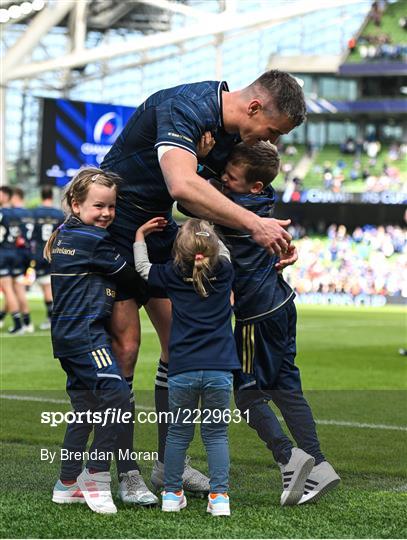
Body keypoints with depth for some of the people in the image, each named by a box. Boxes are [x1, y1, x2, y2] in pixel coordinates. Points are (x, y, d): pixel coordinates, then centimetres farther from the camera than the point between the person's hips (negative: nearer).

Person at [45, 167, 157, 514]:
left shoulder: (65, 236, 16)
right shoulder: (91, 239, -12)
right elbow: (127, 275, -3)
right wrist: (146, 294, 14)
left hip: (69, 333, 10)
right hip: (85, 333, -10)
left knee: (86, 408, 13)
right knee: (116, 394, -16)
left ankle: (68, 484, 18)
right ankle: (96, 475, -12)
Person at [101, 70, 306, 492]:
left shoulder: (233, 131, -1)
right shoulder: (185, 108, -29)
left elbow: (236, 193, 9)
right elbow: (183, 187, -45)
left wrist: (274, 237, -9)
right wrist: (253, 223, -42)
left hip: (158, 227, 9)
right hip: (113, 225, -8)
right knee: (125, 344, -11)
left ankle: (169, 462, 14)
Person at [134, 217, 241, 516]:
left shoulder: (172, 275, 0)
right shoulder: (224, 272, 2)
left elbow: (142, 267, 19)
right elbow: (223, 252, 26)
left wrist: (141, 234, 29)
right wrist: (208, 236, 32)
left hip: (182, 371, 0)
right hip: (219, 370, 0)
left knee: (178, 433, 12)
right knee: (216, 433, 7)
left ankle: (172, 493, 19)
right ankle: (219, 496, 1)